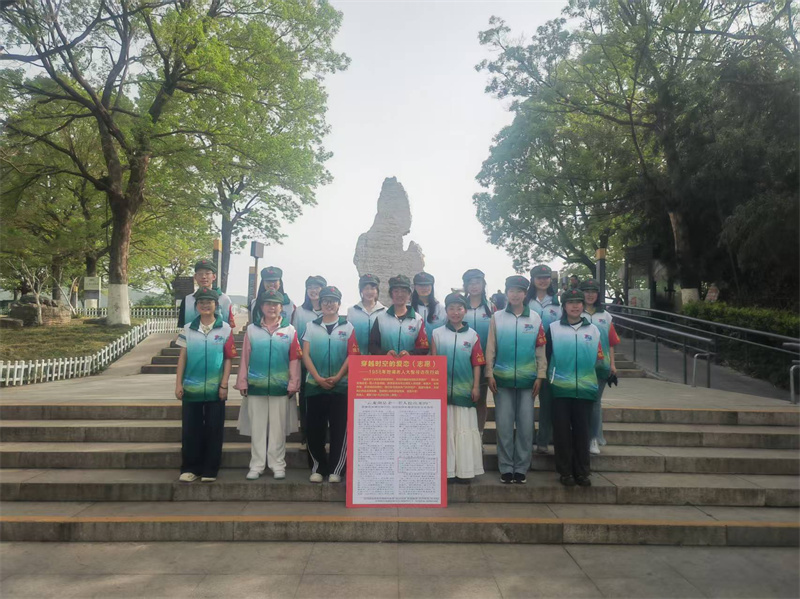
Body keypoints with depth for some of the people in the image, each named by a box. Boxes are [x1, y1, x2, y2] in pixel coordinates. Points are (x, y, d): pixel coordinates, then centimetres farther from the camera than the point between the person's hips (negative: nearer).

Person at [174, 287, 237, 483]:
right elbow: (182, 358, 5)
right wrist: (178, 384, 0)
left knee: (214, 430, 5)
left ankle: (210, 470, 15)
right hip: (191, 388, 2)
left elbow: (228, 359, -2)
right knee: (190, 430, 7)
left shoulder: (225, 329, -2)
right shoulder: (188, 329, 4)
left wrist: (224, 385, -7)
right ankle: (190, 468, 17)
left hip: (215, 388, -2)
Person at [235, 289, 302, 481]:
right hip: (255, 386, 1)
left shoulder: (290, 330, 4)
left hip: (280, 387, -1)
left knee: (278, 427, 5)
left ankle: (278, 465, 14)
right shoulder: (251, 329, 7)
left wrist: (293, 383, -2)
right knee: (257, 427, 6)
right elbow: (245, 357, 6)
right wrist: (242, 382, 2)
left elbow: (294, 359, 2)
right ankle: (257, 465, 15)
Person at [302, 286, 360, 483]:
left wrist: (337, 377, -12)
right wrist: (318, 378, -10)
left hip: (341, 385, -1)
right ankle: (318, 468, 17)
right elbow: (305, 355, 3)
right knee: (315, 428, 4)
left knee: (339, 429, 0)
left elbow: (352, 355, -1)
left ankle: (335, 469, 10)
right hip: (315, 385, 1)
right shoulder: (311, 326, 9)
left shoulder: (347, 327, 5)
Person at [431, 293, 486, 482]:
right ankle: (445, 469, 12)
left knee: (465, 429, 4)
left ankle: (464, 470, 13)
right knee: (444, 428, 5)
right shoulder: (437, 333, 3)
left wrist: (476, 387, -1)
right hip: (443, 388, 0)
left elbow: (476, 364, 4)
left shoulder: (472, 335, 4)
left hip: (465, 389, 0)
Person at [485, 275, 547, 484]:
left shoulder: (535, 318, 5)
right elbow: (490, 348, 3)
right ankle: (506, 468, 12)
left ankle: (521, 469, 14)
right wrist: (490, 374, -3)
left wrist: (540, 376, 0)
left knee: (525, 425, 3)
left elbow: (540, 349, 5)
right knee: (504, 424, 2)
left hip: (527, 380, 0)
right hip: (502, 380, 0)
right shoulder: (497, 317, 4)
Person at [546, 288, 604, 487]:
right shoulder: (553, 328, 4)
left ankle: (582, 472, 14)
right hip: (560, 388, -1)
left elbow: (599, 358, 13)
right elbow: (546, 356, 5)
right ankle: (565, 472, 10)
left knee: (581, 430, 6)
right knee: (562, 430, 1)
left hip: (585, 388, 2)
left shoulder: (593, 329, 11)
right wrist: (548, 378, 2)